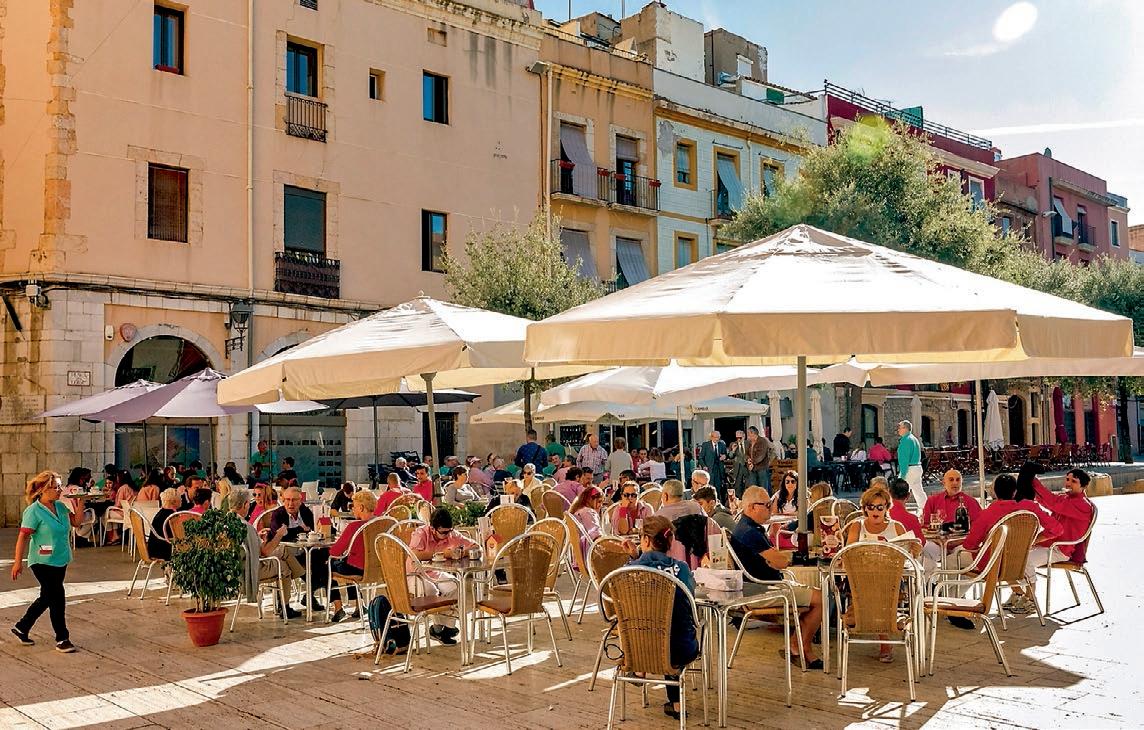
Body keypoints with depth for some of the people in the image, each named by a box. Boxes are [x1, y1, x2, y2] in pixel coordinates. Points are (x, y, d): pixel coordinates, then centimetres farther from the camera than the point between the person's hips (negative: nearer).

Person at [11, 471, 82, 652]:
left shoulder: (61, 506, 5)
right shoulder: (34, 511, -15)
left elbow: (76, 522, 10)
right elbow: (23, 537, -14)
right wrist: (18, 562, -15)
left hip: (60, 561, 8)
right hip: (43, 562, -8)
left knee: (47, 597, 17)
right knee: (57, 597, -4)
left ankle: (22, 627, 34)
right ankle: (62, 639, 7)